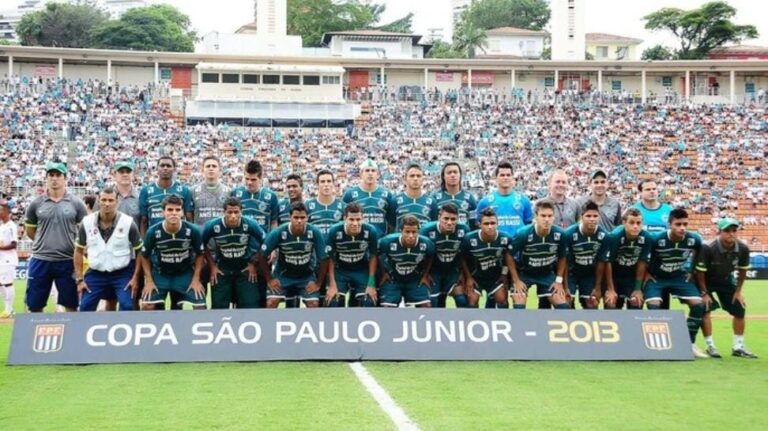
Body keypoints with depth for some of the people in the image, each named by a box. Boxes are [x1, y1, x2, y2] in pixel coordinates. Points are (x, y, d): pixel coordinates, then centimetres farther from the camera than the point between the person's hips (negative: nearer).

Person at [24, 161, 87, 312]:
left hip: (68, 261, -1)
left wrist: (71, 244, 1)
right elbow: (30, 231, 14)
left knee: (71, 305, 6)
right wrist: (45, 243, 9)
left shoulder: (76, 203, -1)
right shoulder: (36, 204, 3)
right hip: (40, 260, 1)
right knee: (34, 306, 5)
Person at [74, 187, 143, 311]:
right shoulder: (87, 222, -5)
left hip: (123, 273, -2)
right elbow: (79, 251, 6)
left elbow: (139, 251, -3)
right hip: (96, 273, 3)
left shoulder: (128, 223, -12)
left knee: (127, 306, -14)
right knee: (85, 307, -1)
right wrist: (79, 279, 1)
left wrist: (135, 278, -9)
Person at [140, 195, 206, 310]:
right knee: (147, 305, -10)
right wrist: (149, 280, -7)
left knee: (199, 306, -6)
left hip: (185, 273, 0)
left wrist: (196, 279, -7)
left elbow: (199, 255, -5)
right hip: (160, 274, 0)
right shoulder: (153, 232, -23)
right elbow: (145, 256, -5)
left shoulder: (193, 230, -23)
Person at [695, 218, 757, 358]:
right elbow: (700, 272, -22)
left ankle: (738, 347, 15)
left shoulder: (743, 248, -21)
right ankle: (710, 346, -4)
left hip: (726, 280, 4)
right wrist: (704, 293, -18)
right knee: (705, 309, -18)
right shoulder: (708, 248, -34)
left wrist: (738, 291, 0)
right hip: (707, 280, -4)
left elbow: (742, 270, -3)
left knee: (740, 309, 2)